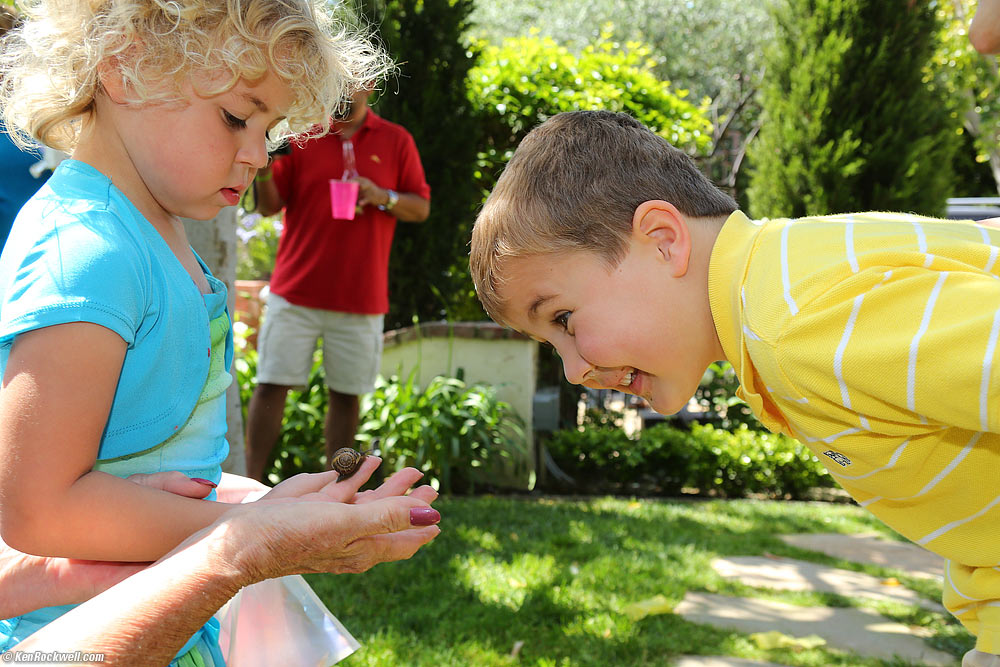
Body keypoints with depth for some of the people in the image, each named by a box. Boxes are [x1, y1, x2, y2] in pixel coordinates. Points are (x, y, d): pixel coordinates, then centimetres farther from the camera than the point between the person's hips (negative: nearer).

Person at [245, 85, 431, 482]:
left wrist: (383, 197, -11)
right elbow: (269, 206, 2)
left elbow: (421, 208, 7)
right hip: (296, 289, 0)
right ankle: (251, 482, 6)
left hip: (361, 297, 1)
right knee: (272, 384, -2)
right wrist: (264, 172, -18)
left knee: (347, 395, 4)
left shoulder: (396, 141, 8)